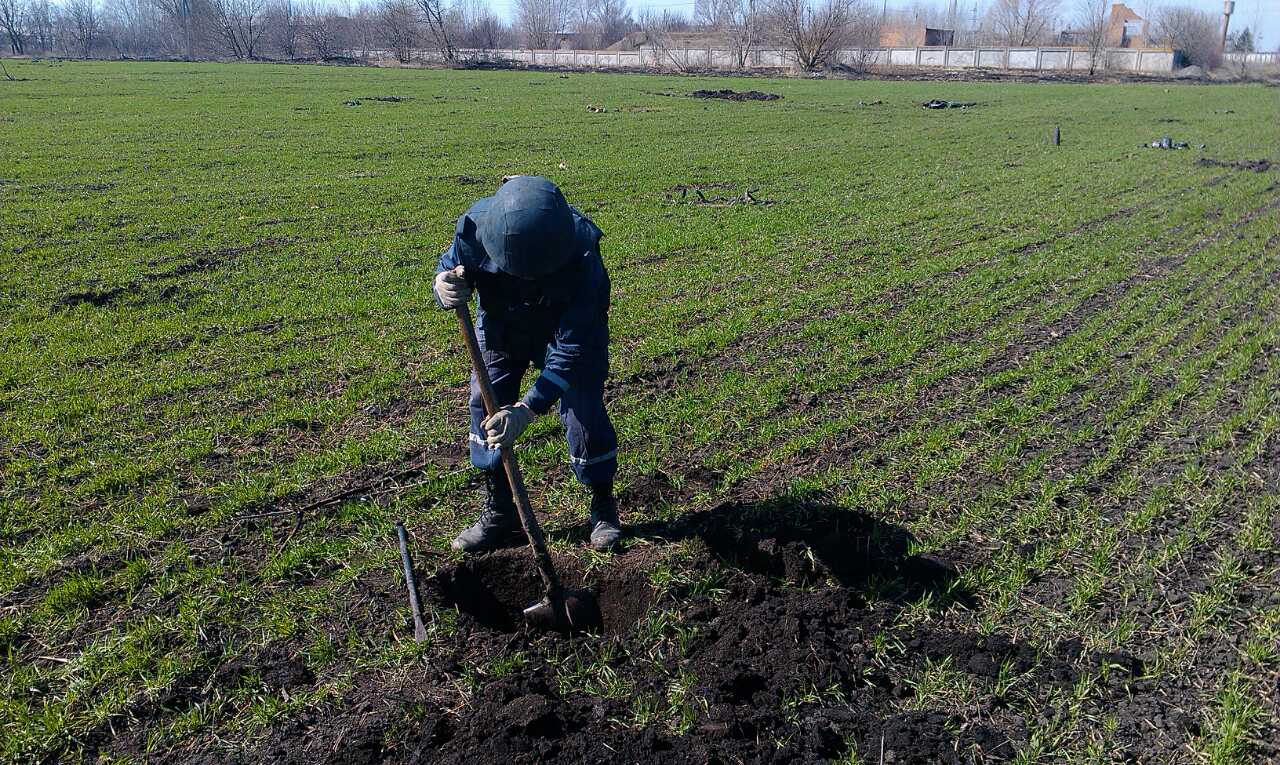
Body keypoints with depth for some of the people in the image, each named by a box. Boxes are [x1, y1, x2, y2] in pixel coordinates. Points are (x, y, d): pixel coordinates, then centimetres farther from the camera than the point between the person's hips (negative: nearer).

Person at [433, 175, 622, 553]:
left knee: (583, 407, -10)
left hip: (571, 324, -3)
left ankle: (603, 507, 14)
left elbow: (570, 350, -38)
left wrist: (528, 408, -45)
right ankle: (499, 513, 11)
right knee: (486, 401, -4)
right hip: (502, 321, 3)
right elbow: (450, 266, -14)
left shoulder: (581, 260, -42)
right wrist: (444, 286, -40)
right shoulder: (474, 229, -35)